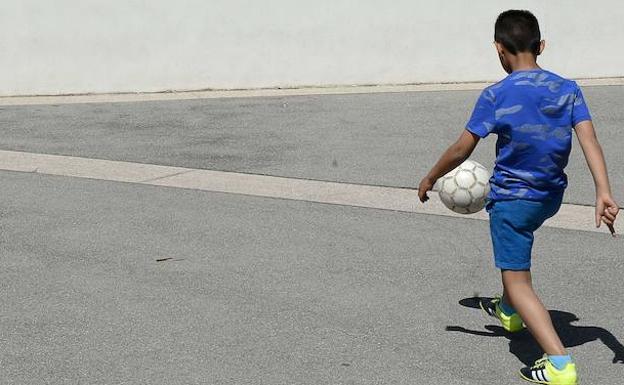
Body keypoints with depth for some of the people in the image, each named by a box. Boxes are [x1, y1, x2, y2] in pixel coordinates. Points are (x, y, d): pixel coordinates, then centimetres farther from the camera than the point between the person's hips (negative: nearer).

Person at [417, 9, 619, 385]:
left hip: (511, 197, -6)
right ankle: (509, 312, 54)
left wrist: (430, 179, 4)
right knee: (518, 240, 35)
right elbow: (589, 140, -13)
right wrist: (604, 192, -17)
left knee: (518, 282, -3)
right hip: (551, 196, 6)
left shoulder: (496, 96, -15)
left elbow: (461, 149, -11)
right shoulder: (568, 89, -3)